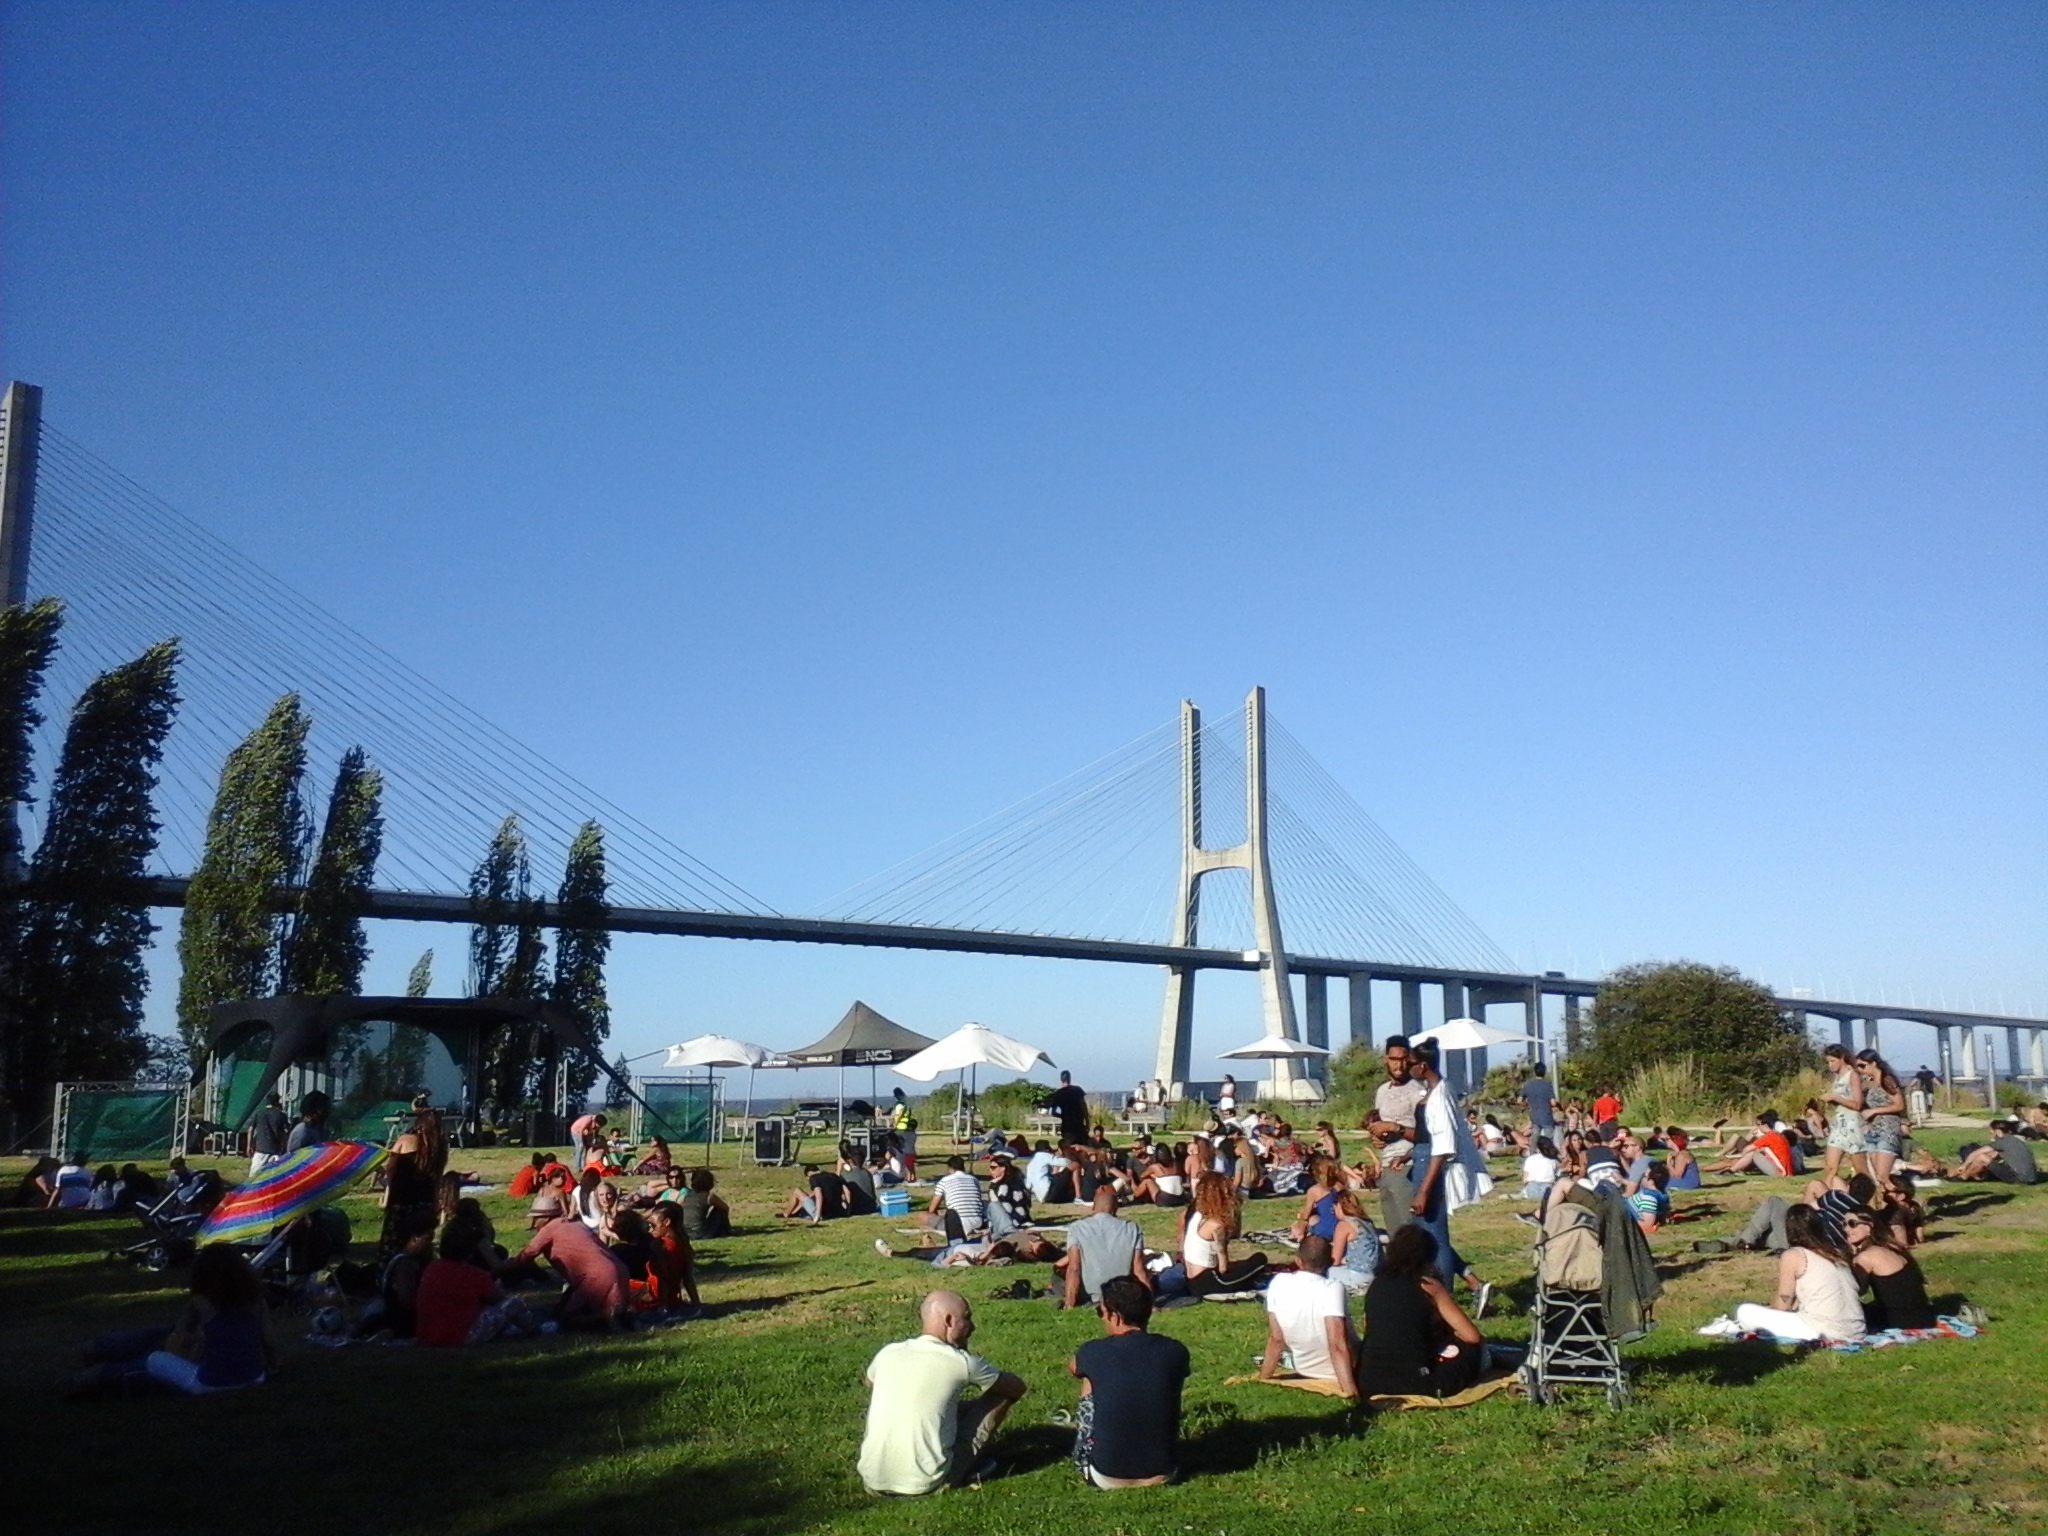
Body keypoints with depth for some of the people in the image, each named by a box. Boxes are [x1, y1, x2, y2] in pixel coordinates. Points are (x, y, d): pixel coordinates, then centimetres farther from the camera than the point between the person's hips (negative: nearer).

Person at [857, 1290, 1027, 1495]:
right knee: (1002, 1394, 8)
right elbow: (1017, 1388, 11)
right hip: (926, 1483, -4)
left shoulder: (888, 1353, 6)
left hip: (874, 1481, 5)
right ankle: (967, 1469, 18)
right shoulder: (961, 1362, -5)